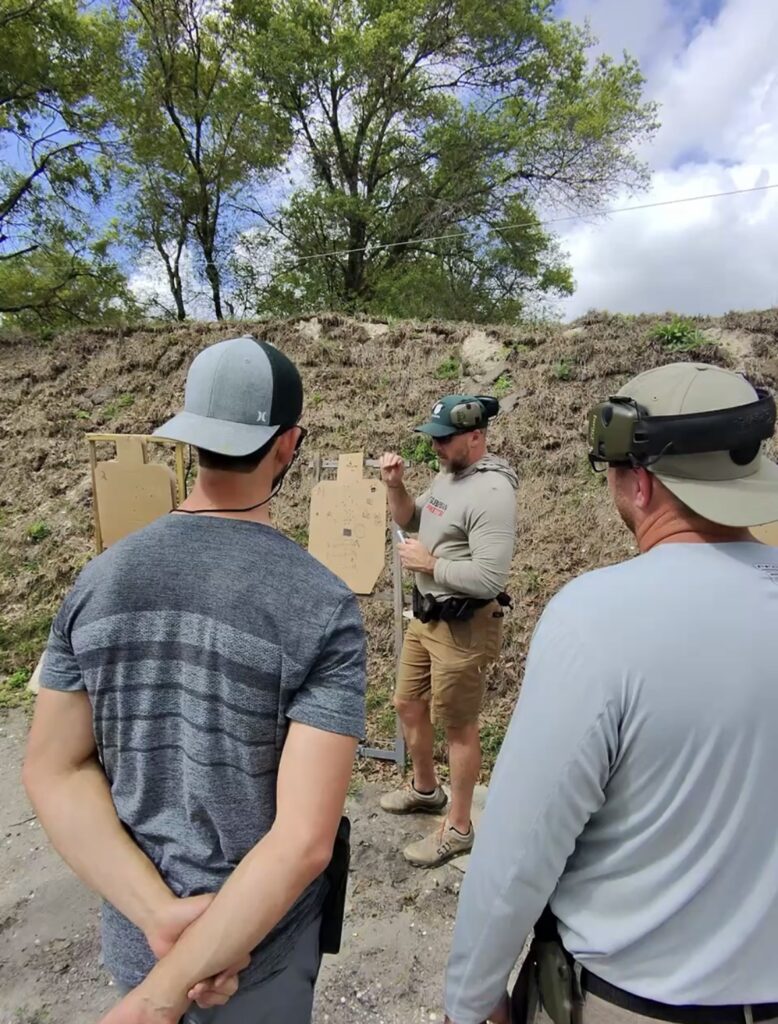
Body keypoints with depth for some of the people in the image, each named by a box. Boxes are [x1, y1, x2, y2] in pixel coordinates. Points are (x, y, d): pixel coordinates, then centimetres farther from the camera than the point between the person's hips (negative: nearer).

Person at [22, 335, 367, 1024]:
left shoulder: (99, 579, -11)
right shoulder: (323, 607, -25)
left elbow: (55, 771, -9)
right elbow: (304, 839, -28)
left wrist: (160, 913, -14)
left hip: (130, 929, 4)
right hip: (255, 947, -3)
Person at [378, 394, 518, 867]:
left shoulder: (492, 492, -25)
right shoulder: (448, 475, 6)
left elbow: (489, 578, -30)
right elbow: (410, 521, 20)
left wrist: (429, 563, -18)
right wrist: (396, 486, 1)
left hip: (464, 626, -9)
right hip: (426, 615, 10)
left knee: (458, 727, 7)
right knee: (408, 706, 22)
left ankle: (458, 830, 27)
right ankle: (425, 789, 46)